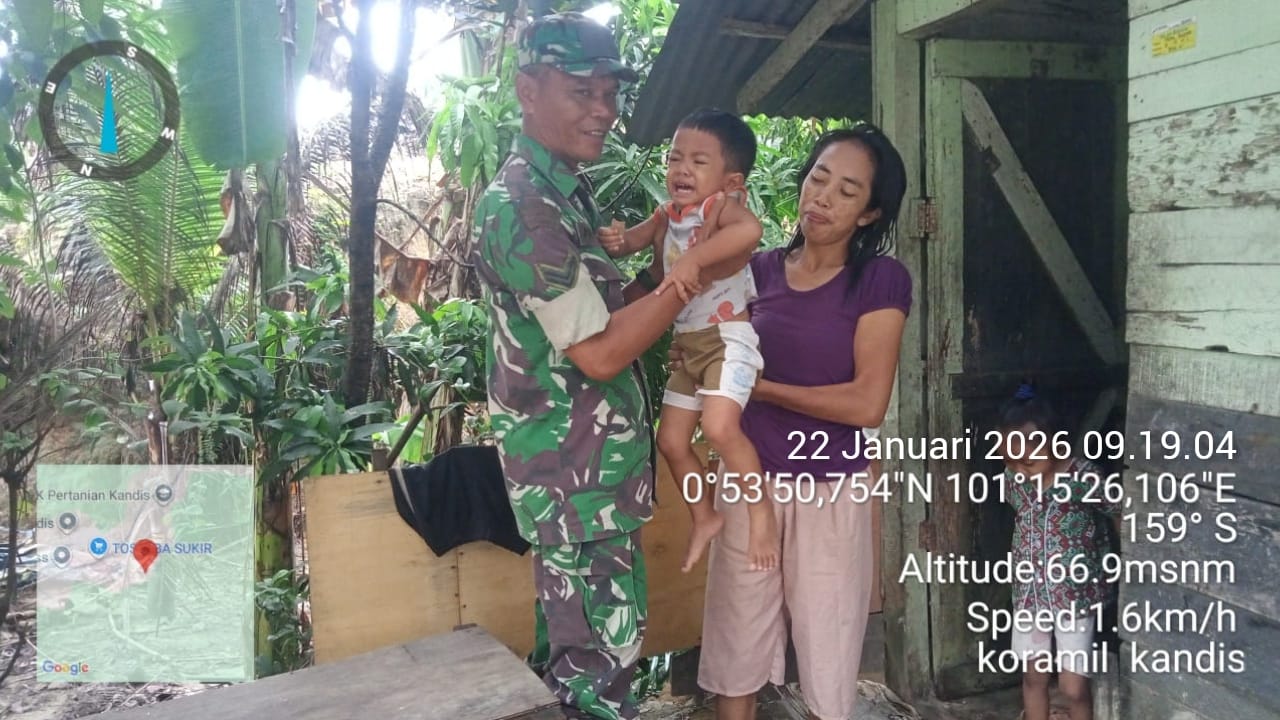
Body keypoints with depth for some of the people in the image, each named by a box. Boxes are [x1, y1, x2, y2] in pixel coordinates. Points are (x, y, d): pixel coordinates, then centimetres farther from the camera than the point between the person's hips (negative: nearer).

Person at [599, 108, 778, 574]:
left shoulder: (718, 207, -17)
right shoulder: (668, 215, 6)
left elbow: (750, 228, -39)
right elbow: (635, 239, 18)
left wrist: (693, 259, -44)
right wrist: (617, 242, -6)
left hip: (727, 337, -8)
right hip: (688, 344, 9)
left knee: (719, 426, -29)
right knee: (671, 440, 13)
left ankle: (762, 512, -7)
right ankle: (705, 516, 33)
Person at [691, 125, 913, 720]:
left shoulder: (882, 280, -9)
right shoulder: (760, 269, 3)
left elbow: (867, 404, -16)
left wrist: (760, 387, -11)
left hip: (830, 493, -3)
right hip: (749, 482, 3)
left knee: (826, 664, 13)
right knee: (734, 654, 13)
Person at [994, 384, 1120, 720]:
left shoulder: (1086, 478, -21)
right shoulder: (1013, 478, -7)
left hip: (1076, 595, -4)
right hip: (1029, 594, 4)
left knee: (1073, 687, 1)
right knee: (1033, 676, 16)